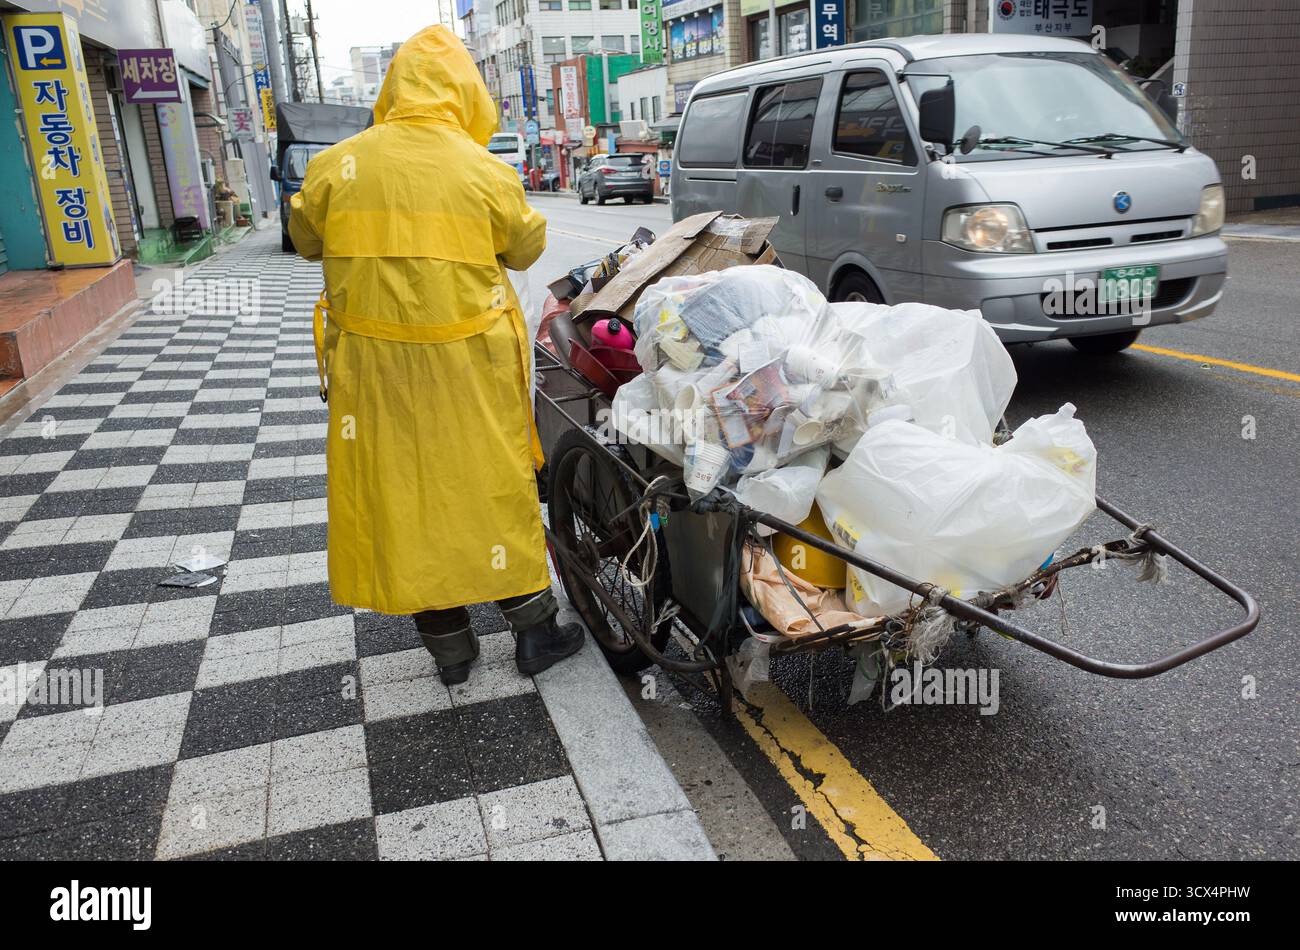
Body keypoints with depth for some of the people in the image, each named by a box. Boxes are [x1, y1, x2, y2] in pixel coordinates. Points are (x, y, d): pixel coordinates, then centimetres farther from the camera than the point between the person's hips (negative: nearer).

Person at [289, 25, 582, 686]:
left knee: (403, 495, 12)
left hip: (375, 368, 1)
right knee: (494, 490, 12)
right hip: (469, 369, -1)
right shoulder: (487, 173, -8)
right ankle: (534, 634, 24)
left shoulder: (336, 166, -4)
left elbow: (306, 240, 12)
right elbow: (526, 249, 7)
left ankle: (450, 651, 24)